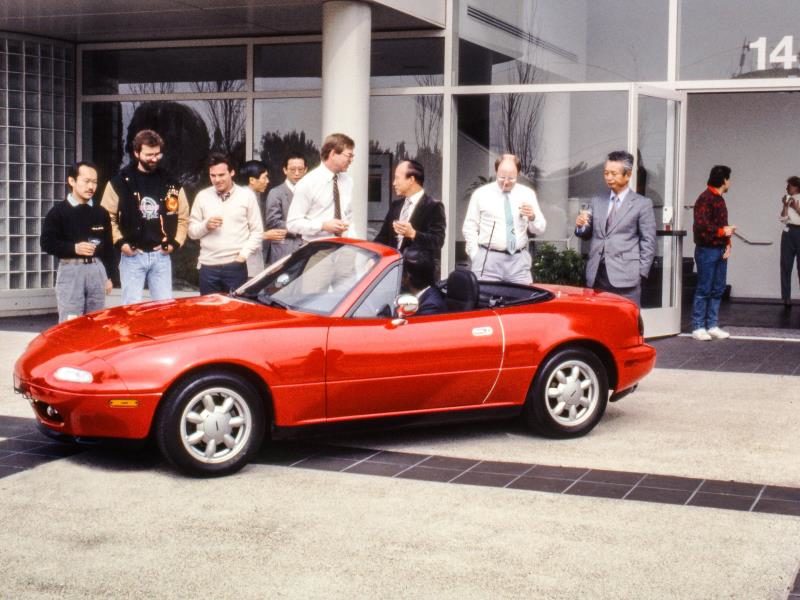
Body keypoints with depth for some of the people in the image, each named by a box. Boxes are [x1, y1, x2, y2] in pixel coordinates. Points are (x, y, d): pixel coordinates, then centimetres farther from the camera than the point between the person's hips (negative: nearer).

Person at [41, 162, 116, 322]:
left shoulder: (101, 213, 10)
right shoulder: (58, 212, -2)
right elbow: (46, 242, -5)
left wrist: (109, 276, 10)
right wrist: (74, 248, -16)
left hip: (97, 269, 4)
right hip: (70, 270, -4)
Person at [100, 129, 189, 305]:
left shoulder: (171, 184, 7)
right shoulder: (120, 182, -2)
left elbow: (183, 218, 15)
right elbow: (107, 217, 3)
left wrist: (175, 242, 3)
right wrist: (120, 242, -7)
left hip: (161, 256, 3)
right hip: (132, 255, -2)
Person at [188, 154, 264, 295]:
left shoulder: (246, 195, 4)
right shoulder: (202, 196, 8)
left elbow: (257, 231, 4)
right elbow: (192, 231, 10)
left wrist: (244, 254, -7)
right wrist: (205, 225, -10)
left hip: (236, 266, -2)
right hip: (208, 267, 2)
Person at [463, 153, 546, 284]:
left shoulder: (528, 194, 9)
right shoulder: (481, 194, 3)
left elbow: (540, 229, 11)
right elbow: (470, 228, 5)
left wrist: (532, 217, -11)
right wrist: (476, 257, -4)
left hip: (519, 260, 2)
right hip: (488, 259, -2)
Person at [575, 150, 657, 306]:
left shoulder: (642, 204, 2)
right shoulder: (597, 201, 15)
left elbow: (648, 242, 0)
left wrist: (640, 273, -6)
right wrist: (581, 227, -3)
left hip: (625, 276, -4)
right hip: (597, 275, 4)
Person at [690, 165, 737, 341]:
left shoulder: (719, 199, 16)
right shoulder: (705, 199, -13)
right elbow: (701, 225, -22)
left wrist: (727, 244, 5)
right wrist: (722, 231, -14)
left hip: (720, 250, 9)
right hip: (707, 250, -9)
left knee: (718, 290, 10)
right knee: (704, 290, -5)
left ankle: (712, 325, 16)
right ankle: (698, 327, 0)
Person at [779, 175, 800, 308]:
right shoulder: (785, 199, 10)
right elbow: (783, 219, 5)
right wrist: (785, 206, -7)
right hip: (788, 232, 3)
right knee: (786, 266, 0)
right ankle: (786, 297, 3)